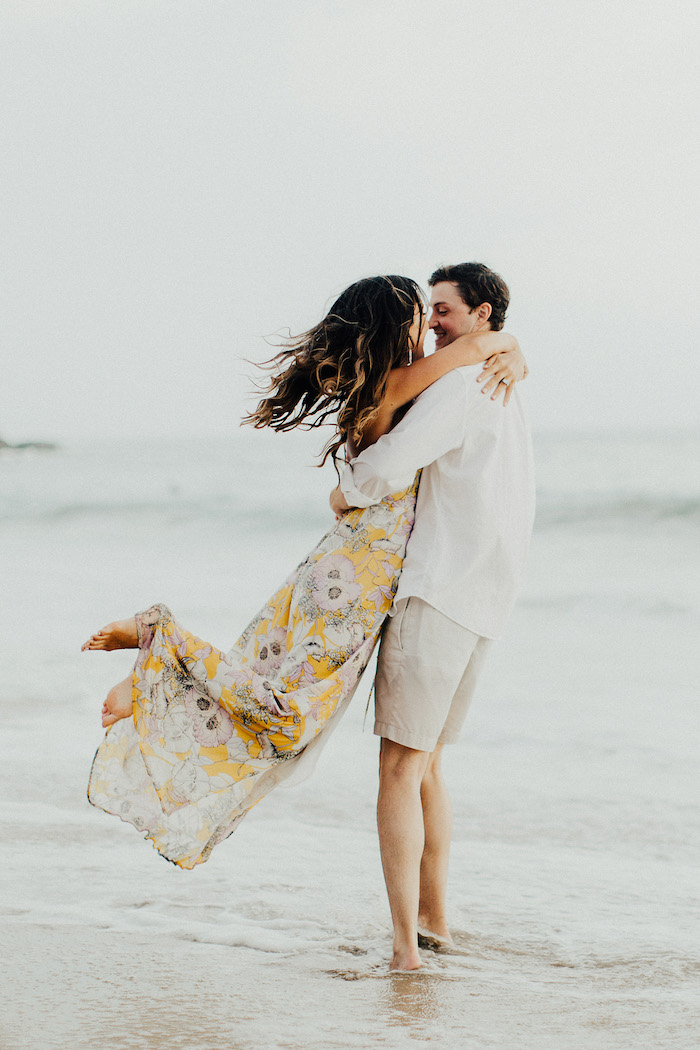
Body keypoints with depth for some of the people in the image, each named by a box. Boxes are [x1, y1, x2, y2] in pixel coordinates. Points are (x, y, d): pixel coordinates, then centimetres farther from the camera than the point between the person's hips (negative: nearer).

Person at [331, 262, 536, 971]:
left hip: (437, 593, -10)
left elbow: (391, 462, -22)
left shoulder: (462, 385, -11)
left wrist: (348, 490, -2)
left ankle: (404, 946, -12)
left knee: (400, 768, -9)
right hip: (484, 603, 10)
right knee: (426, 765, 18)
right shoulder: (506, 394, 22)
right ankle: (434, 920, 23)